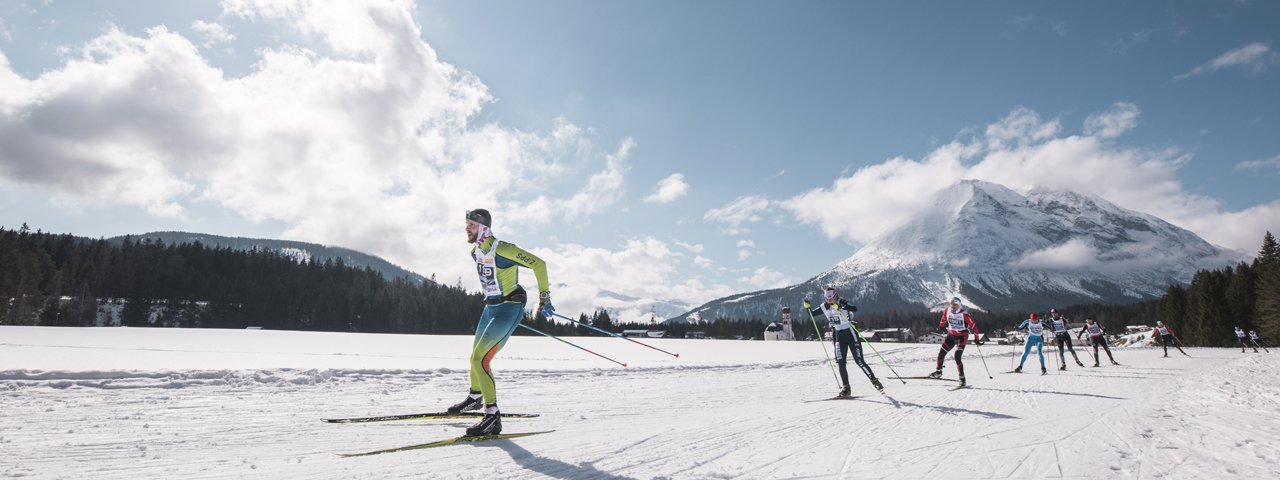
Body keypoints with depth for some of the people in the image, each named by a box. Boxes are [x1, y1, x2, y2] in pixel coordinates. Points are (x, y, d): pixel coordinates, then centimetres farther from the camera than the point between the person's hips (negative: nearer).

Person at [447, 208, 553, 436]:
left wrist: (544, 298, -16)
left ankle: (492, 417, -11)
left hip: (509, 309, -9)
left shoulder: (501, 249, -21)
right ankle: (475, 397, 49)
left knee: (479, 359, -17)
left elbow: (538, 264, -20)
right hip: (490, 307, 9)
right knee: (476, 356, 22)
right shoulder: (475, 252, 6)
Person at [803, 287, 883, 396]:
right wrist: (807, 306, -10)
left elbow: (855, 309, -35)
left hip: (851, 334, -5)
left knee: (860, 361, -5)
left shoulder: (841, 303, -17)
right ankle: (846, 387, 6)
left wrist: (840, 306, -49)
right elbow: (812, 314, 10)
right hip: (838, 336, 5)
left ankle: (874, 381, 10)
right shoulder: (824, 307, 0)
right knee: (841, 363, -3)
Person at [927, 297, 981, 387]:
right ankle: (938, 372, 27)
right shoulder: (947, 311, -8)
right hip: (951, 335, 5)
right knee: (941, 353, 5)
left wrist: (976, 338, -12)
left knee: (957, 357, -17)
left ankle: (962, 378, -6)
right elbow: (943, 319, 15)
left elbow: (974, 326, -16)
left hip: (962, 337, -5)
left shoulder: (964, 314, -23)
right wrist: (941, 327, 27)